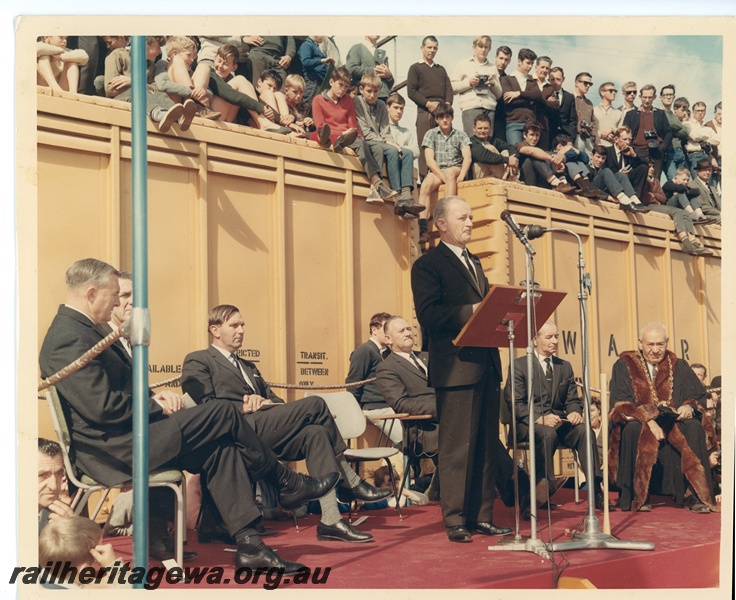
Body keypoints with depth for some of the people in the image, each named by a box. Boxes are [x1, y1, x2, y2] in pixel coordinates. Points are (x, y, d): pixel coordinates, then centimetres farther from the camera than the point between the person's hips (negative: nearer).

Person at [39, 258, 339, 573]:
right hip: (113, 449, -11)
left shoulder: (81, 329, 16)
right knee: (223, 412, -10)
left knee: (221, 450, 0)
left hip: (124, 438, 11)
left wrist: (152, 396, 3)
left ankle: (248, 545, -3)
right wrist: (157, 407, -11)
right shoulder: (69, 339, -19)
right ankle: (287, 484, 8)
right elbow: (104, 407, -25)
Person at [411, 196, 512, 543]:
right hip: (456, 367, -8)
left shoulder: (474, 263, 23)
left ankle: (482, 517, 15)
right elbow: (428, 316, -15)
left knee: (486, 446, 9)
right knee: (456, 446, -6)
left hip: (486, 366, 8)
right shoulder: (428, 265, -3)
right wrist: (471, 312, -21)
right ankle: (455, 519, 0)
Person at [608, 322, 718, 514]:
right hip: (640, 425, -2)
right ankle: (636, 496, -29)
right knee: (633, 428, -36)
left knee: (693, 427, -28)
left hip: (673, 424, 2)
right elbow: (620, 405, -8)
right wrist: (648, 420, -24)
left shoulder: (679, 367, 13)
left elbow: (700, 396, 9)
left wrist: (690, 406, -16)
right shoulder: (623, 367, 3)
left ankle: (694, 495, -28)